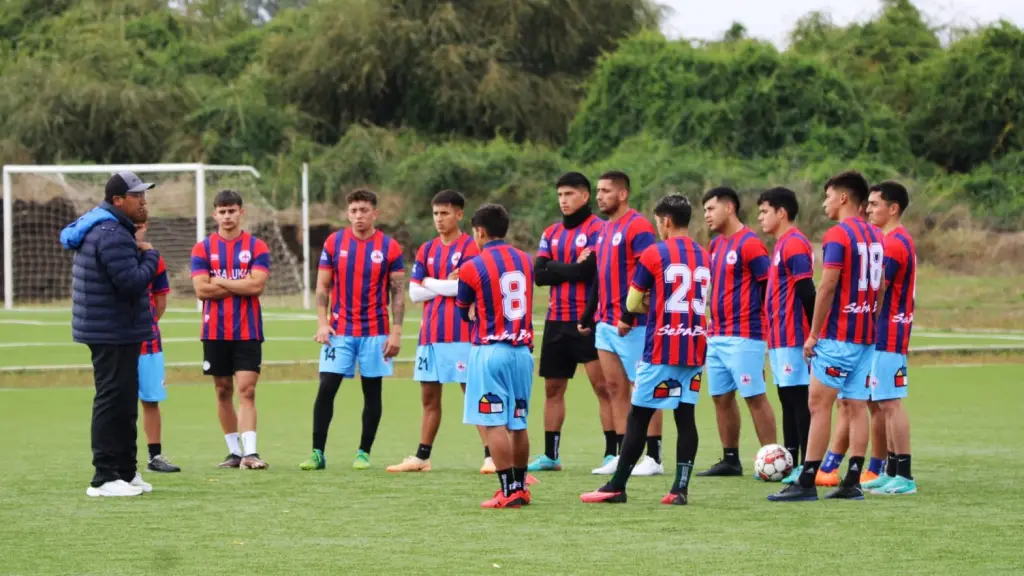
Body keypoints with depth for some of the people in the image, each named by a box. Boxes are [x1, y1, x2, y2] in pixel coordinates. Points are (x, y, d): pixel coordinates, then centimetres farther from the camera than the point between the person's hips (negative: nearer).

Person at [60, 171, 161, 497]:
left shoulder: (107, 228, 15)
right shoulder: (111, 234, -21)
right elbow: (132, 283, -26)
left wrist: (141, 255, 8)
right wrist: (149, 256, -11)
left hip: (117, 334, 11)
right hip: (112, 333, -11)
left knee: (124, 403, 17)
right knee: (113, 402, -8)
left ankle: (126, 472, 25)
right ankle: (105, 478, -6)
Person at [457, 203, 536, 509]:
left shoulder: (472, 268, -7)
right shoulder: (525, 261, 8)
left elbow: (464, 312, 6)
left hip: (491, 350, -6)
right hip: (522, 349, 6)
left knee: (495, 423, -4)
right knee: (518, 423, 13)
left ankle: (509, 491, -8)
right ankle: (521, 487, 18)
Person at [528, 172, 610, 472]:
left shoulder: (598, 228, -7)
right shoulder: (551, 233, 14)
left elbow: (588, 270, -18)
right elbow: (539, 274, 3)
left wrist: (556, 269, -5)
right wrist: (572, 268, -8)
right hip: (556, 321, 7)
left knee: (603, 385, -8)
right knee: (553, 388, 10)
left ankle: (612, 453, -8)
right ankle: (551, 455, 17)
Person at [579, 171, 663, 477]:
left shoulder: (638, 227, -12)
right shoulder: (605, 229, 16)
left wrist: (629, 316, -23)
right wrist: (588, 317, 19)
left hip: (631, 325, -9)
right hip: (606, 323, 9)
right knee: (614, 388, 9)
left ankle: (653, 458, 1)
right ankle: (622, 455, 13)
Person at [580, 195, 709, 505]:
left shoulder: (655, 254, -6)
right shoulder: (704, 258, 10)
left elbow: (632, 304, -1)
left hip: (661, 349, -5)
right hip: (694, 348, 5)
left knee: (638, 417, 1)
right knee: (685, 416, 4)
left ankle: (617, 487, 5)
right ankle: (681, 488, -2)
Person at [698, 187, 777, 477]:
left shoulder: (749, 244, -11)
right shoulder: (716, 245, 15)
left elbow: (772, 284, -13)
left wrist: (754, 314, -7)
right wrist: (713, 322, 17)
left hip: (743, 336, -9)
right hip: (716, 337, 9)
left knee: (755, 397, -8)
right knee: (721, 397, 9)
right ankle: (730, 460, 16)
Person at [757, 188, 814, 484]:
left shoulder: (794, 244, -14)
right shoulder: (782, 245, 18)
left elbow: (807, 293, -18)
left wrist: (813, 335, -20)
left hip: (792, 338, -10)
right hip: (780, 338, 10)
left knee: (800, 401, -8)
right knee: (788, 400, 12)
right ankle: (791, 465, 17)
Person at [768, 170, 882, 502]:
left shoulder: (837, 236, -12)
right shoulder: (874, 236, 14)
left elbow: (827, 287, -16)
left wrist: (813, 334, -12)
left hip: (838, 335, -8)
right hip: (866, 335, 8)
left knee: (819, 404, -6)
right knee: (856, 406, 7)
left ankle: (807, 482, -9)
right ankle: (853, 482, 5)